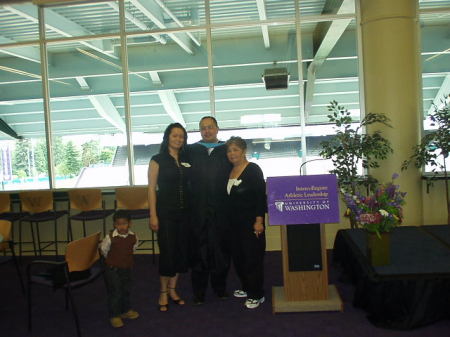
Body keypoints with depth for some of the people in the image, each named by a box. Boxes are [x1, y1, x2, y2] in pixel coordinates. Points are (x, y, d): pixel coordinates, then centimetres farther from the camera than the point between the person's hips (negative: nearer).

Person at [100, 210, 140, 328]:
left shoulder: (133, 237, -10)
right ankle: (114, 316, 18)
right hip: (112, 270, -5)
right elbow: (103, 250, -4)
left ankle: (126, 311, 39)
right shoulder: (110, 238, -22)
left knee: (126, 290, 20)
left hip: (127, 268, 5)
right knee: (115, 293, 1)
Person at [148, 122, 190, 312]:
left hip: (184, 212, 4)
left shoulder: (186, 160, 8)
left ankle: (172, 289, 24)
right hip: (165, 212, -4)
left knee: (181, 251, 8)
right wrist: (153, 215, -10)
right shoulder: (158, 160, -2)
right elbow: (152, 188, -4)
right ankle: (163, 292, 16)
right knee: (167, 252, -1)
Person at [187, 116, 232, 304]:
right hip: (198, 211, 0)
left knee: (221, 248, 7)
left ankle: (220, 287, 24)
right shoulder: (191, 151, 8)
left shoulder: (226, 151, 8)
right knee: (199, 250, 4)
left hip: (221, 210, 1)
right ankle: (199, 292, 15)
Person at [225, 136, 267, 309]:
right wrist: (228, 219, 11)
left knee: (253, 257, -2)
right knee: (237, 255, 13)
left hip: (251, 222, -7)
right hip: (235, 222, 7)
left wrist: (259, 221, -19)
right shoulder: (229, 171, 10)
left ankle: (256, 295, 9)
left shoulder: (253, 169, -10)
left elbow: (261, 196, -14)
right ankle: (247, 288, 30)